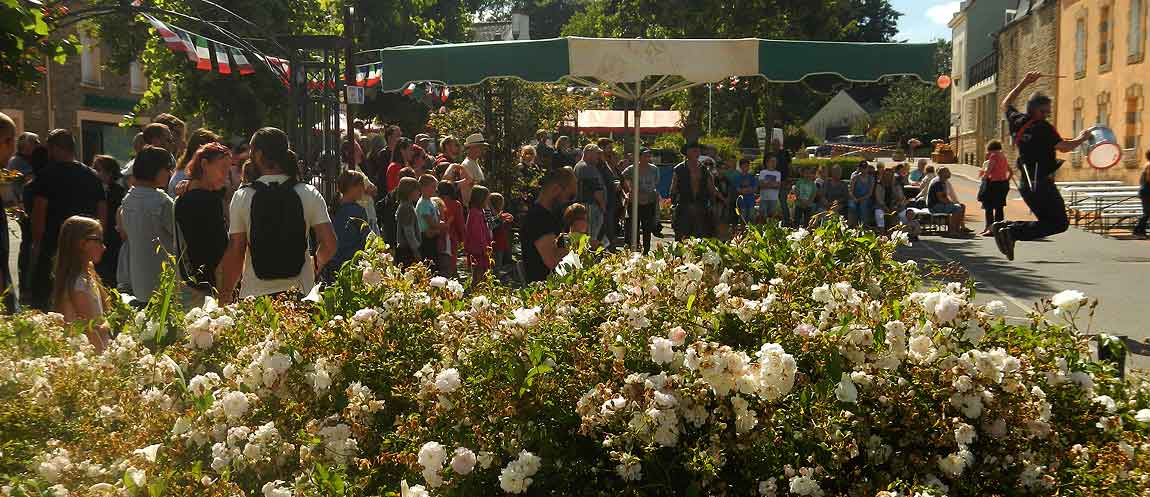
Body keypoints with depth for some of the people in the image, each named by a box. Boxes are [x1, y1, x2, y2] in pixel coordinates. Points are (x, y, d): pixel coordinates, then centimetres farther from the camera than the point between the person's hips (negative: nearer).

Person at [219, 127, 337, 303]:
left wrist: (226, 295, 6)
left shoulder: (242, 197, -3)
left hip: (255, 293, -1)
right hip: (300, 291, 1)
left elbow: (235, 252, -3)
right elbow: (329, 244, -5)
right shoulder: (310, 194, -1)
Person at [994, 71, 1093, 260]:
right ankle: (1014, 231, -18)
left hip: (1025, 182, 9)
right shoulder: (1043, 128, -13)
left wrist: (1024, 83, 27)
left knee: (1048, 221, 15)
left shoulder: (1018, 121, 9)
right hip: (1041, 183, -9)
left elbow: (1006, 104, 28)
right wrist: (1082, 138, -1)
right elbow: (1064, 147, -18)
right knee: (1059, 223, -4)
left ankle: (1004, 226, -1)